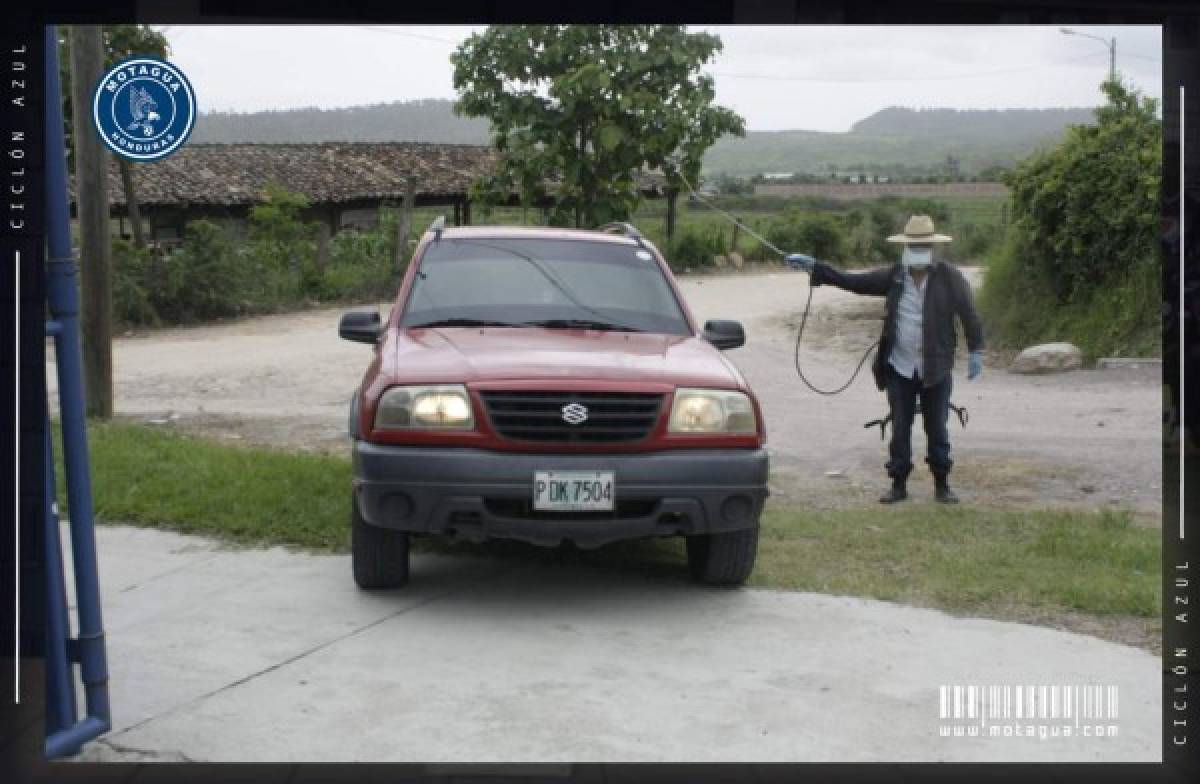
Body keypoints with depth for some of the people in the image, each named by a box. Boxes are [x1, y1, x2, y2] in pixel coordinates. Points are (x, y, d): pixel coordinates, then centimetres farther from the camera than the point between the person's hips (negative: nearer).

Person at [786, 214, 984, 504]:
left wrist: (975, 352, -10)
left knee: (937, 428, 6)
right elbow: (852, 281, 2)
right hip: (899, 367, 2)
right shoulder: (894, 276, 3)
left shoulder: (950, 277, -5)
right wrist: (814, 267, -4)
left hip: (936, 369, -2)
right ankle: (899, 484, 16)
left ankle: (942, 485, 17)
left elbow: (969, 314, -5)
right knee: (900, 428, 7)